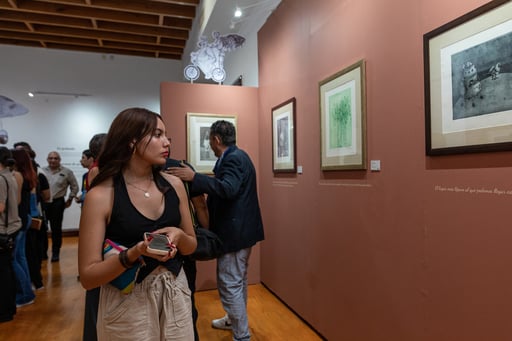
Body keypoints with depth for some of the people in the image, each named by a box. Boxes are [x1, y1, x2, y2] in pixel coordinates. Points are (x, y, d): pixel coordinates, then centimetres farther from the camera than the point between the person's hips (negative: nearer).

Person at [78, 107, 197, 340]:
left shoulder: (174, 185, -3)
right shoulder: (101, 196, -14)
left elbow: (191, 246, 6)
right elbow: (88, 277, -12)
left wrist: (178, 236, -15)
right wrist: (133, 253, -28)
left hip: (176, 295, 4)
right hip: (128, 304, -3)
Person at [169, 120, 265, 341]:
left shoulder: (233, 158, -18)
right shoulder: (237, 156, 13)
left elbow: (228, 189, -34)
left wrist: (194, 177, -35)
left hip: (235, 231, -11)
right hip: (240, 228, 11)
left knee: (229, 285, -2)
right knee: (238, 280, 23)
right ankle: (235, 320, 40)